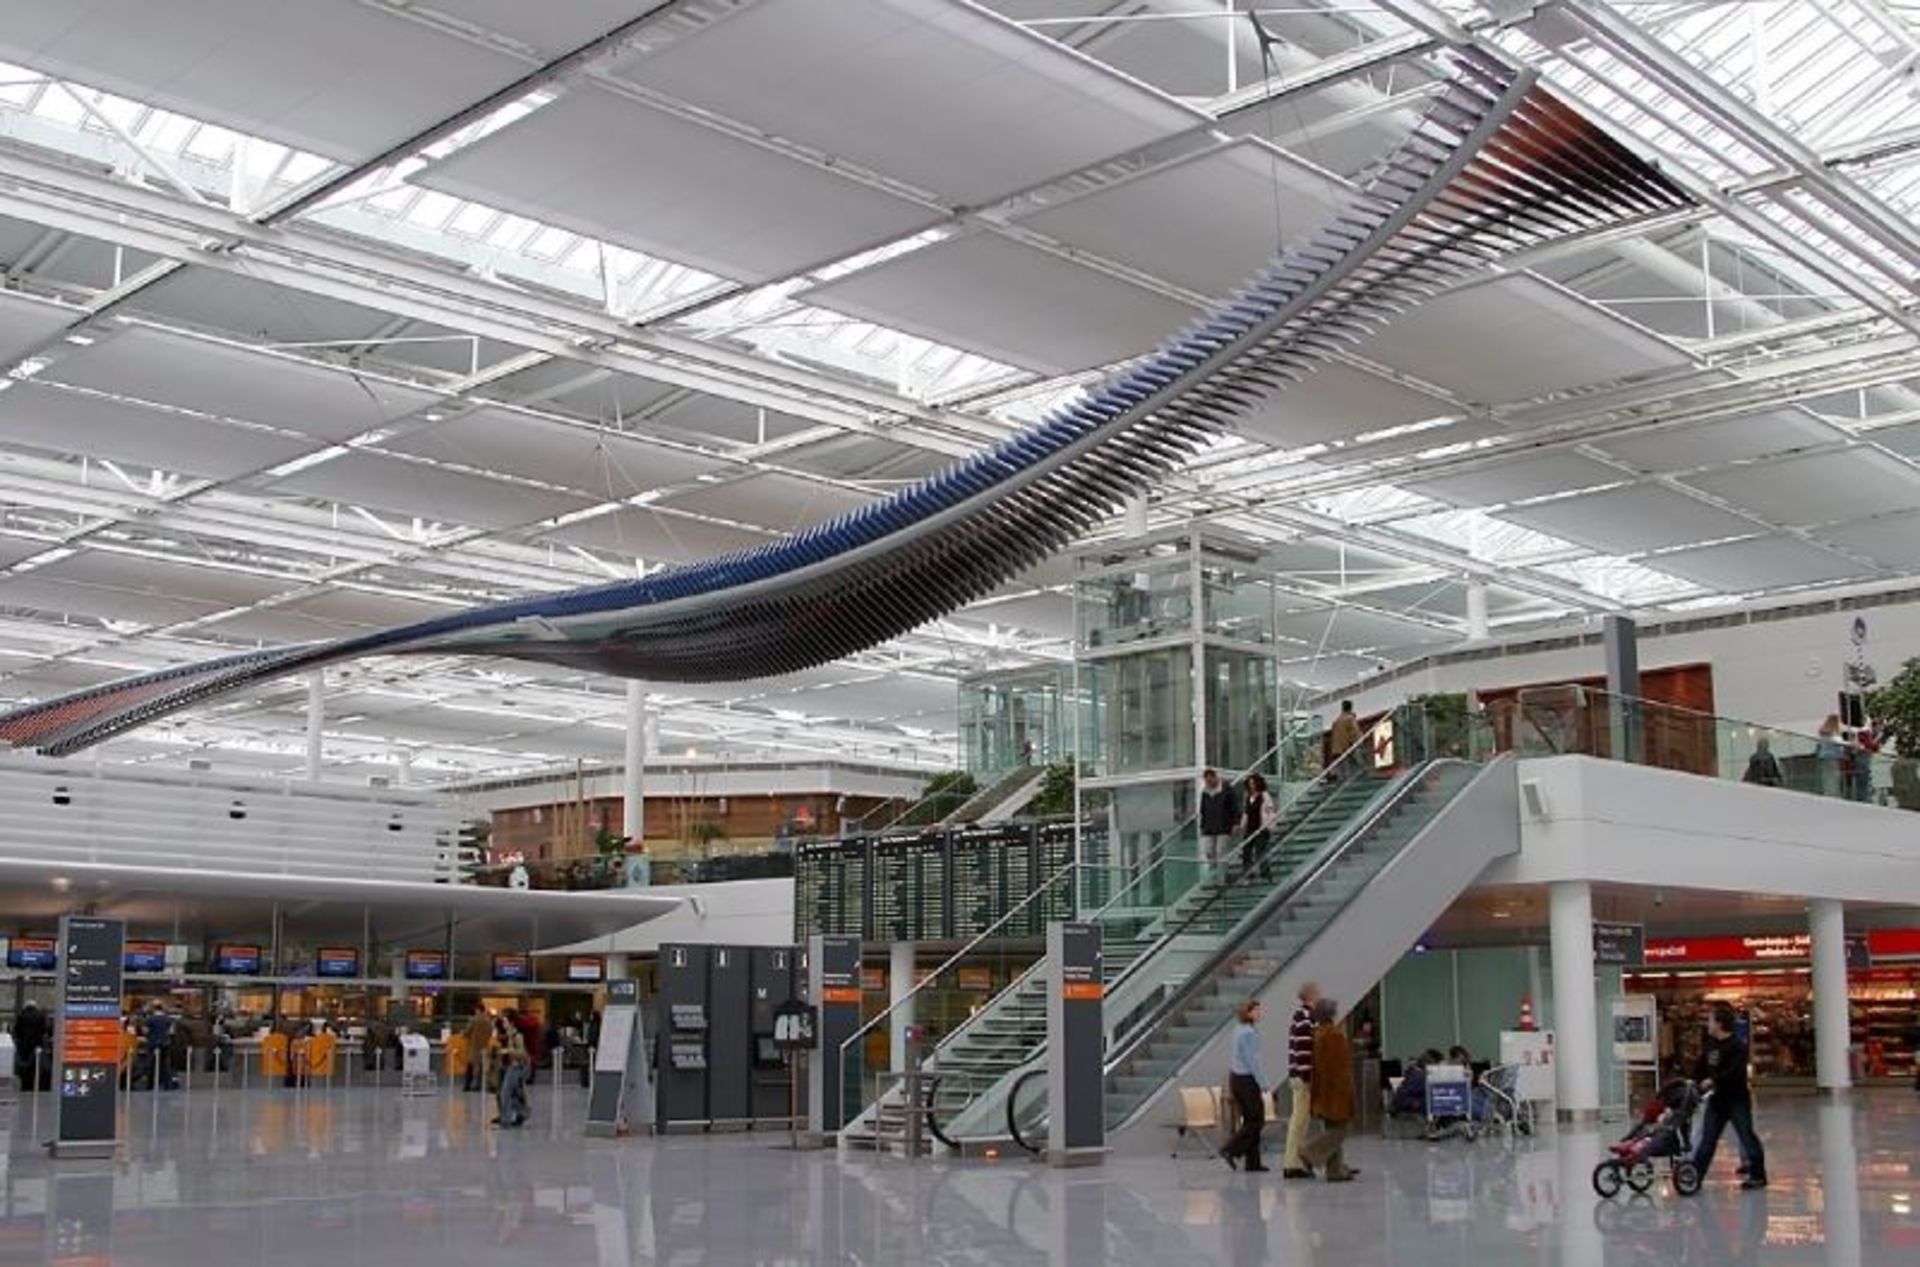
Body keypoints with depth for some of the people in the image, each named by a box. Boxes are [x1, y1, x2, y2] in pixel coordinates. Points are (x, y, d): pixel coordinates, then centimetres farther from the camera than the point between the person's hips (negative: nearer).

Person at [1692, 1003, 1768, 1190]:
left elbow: (1735, 1071, -26)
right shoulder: (1710, 1045, 8)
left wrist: (1713, 1081, -29)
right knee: (1707, 1139, 6)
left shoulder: (1737, 1046, -15)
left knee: (1746, 1136, 2)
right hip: (1717, 1099, 7)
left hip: (1736, 1099, -7)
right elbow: (1700, 1069, 14)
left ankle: (1758, 1175, 13)